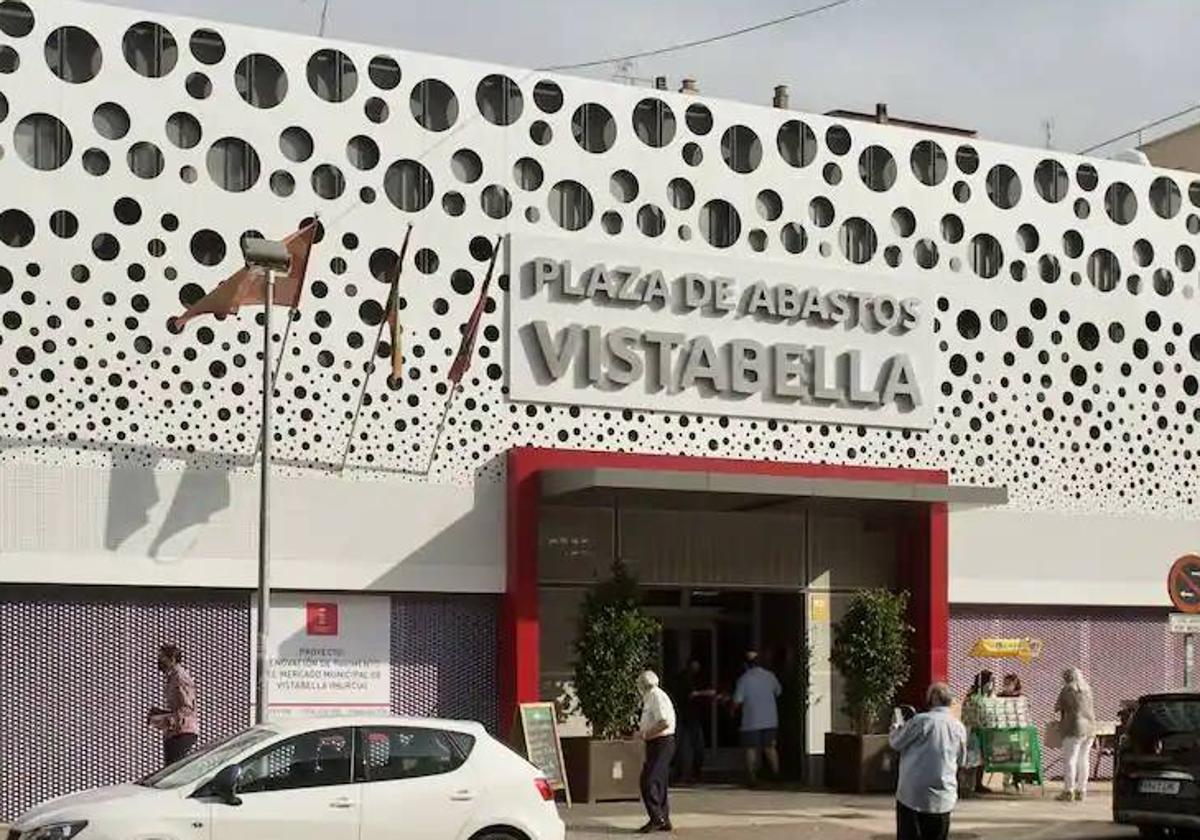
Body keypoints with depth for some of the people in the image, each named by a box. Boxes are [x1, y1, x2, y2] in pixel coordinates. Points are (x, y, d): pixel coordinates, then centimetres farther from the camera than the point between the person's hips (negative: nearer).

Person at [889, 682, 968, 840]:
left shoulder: (921, 720, -11)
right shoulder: (959, 728, 3)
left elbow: (896, 743, -1)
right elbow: (961, 760, 14)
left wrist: (896, 725, 19)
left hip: (913, 794, -4)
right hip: (943, 798, 4)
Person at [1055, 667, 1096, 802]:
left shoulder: (1068, 689, -6)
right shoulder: (1087, 689, 14)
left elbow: (1058, 707, -2)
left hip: (1075, 727, -7)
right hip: (1090, 728, 7)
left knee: (1070, 759, -4)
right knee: (1083, 759, 11)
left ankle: (1069, 791, -7)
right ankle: (1081, 791, 13)